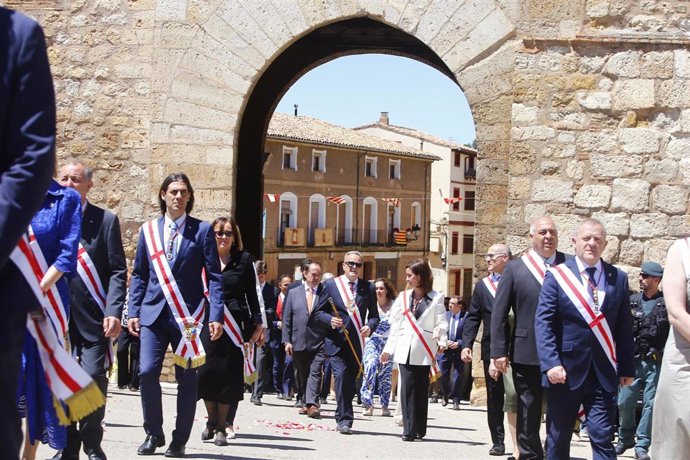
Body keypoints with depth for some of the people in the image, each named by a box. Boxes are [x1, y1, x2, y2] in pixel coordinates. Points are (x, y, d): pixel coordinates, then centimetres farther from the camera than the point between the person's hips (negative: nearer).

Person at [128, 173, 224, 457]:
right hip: (154, 313, 2)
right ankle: (153, 433, 9)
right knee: (147, 372, -10)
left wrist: (215, 316, -10)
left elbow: (213, 276, -2)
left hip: (188, 315, -1)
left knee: (187, 379, 3)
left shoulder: (202, 230, 2)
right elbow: (139, 275, 12)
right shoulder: (148, 230, 9)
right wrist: (134, 312, 3)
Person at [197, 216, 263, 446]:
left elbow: (251, 294, 7)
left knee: (228, 375, -1)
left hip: (234, 324, -1)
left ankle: (222, 426, 10)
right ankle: (212, 421, 19)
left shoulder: (243, 260, 5)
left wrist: (257, 324, 4)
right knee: (206, 373, 0)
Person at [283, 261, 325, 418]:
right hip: (298, 342, 3)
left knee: (315, 373, -11)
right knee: (302, 375, 11)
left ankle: (312, 404, -16)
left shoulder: (325, 292, 2)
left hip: (319, 342, -3)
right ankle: (307, 403, 22)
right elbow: (286, 318, 7)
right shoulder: (293, 293, 8)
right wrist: (287, 340, 0)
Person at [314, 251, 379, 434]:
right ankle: (344, 419, -14)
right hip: (336, 341, -3)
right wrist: (330, 320, -15)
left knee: (350, 381, 6)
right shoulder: (330, 285, 5)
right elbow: (319, 312, 6)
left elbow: (374, 315, 13)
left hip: (356, 342, 3)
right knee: (341, 376, -17)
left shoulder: (368, 288, 10)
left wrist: (369, 326, -9)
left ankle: (342, 419, 21)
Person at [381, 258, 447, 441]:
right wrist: (388, 349, 11)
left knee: (421, 390, 2)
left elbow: (441, 322, -3)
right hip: (405, 350, 2)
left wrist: (442, 341, -22)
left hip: (424, 351, -2)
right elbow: (396, 325, 13)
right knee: (407, 389, -5)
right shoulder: (403, 297, 11)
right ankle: (409, 430, -5)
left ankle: (420, 429, 12)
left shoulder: (436, 298, 2)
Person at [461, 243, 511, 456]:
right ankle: (498, 442, 15)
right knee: (494, 398, 8)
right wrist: (467, 345, -5)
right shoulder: (482, 286, 10)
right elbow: (472, 318, 6)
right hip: (491, 349, 3)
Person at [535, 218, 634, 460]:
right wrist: (551, 363, -17)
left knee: (603, 439, -2)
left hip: (604, 374, 1)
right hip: (566, 371, -1)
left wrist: (627, 367, 7)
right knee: (558, 438, 9)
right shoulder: (556, 276, -1)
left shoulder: (619, 278, 7)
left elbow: (624, 327, 9)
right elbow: (544, 323, -7)